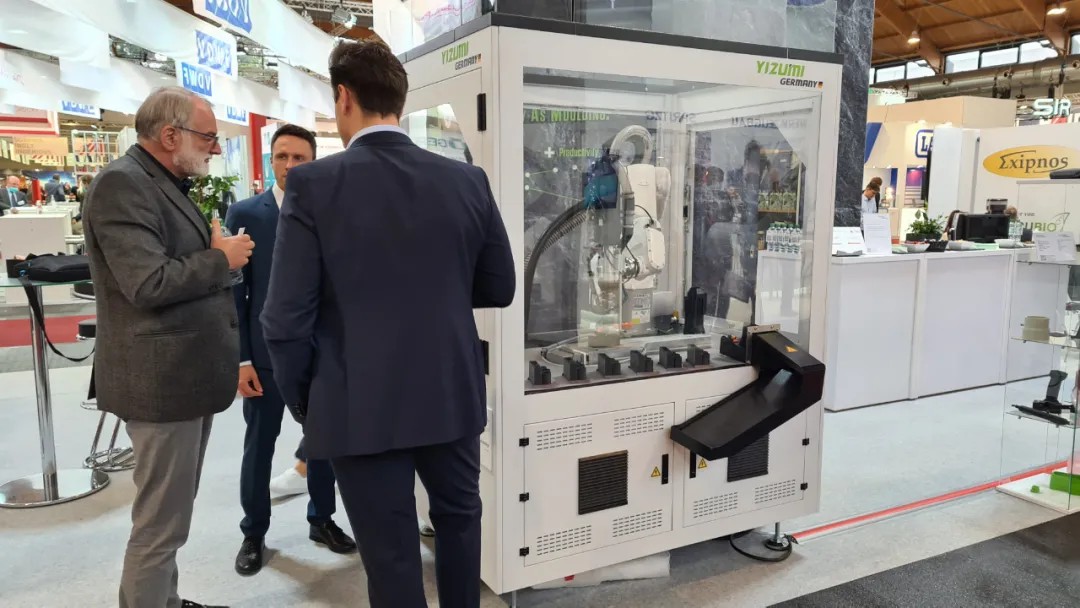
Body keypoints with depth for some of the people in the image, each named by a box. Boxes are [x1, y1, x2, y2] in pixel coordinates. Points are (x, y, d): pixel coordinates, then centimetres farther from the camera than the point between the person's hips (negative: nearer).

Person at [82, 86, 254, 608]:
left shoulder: (168, 185, 15)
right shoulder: (122, 184, -16)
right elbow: (149, 283, -24)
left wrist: (218, 251, 5)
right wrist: (221, 259, -13)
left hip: (187, 375, 10)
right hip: (163, 381, -10)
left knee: (170, 514, 21)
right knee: (161, 522, 1)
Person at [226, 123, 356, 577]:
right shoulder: (244, 214, -3)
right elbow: (234, 291, -5)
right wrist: (240, 358, -9)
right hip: (266, 352, -1)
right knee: (259, 446, 11)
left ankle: (322, 520, 33)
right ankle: (254, 533, 28)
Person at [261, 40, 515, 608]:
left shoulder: (313, 184, -12)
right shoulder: (468, 180, -3)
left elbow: (286, 319, -13)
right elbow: (499, 288, 5)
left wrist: (303, 401, 3)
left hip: (361, 405, -3)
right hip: (453, 394, 4)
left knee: (391, 552, 11)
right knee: (459, 517, 25)